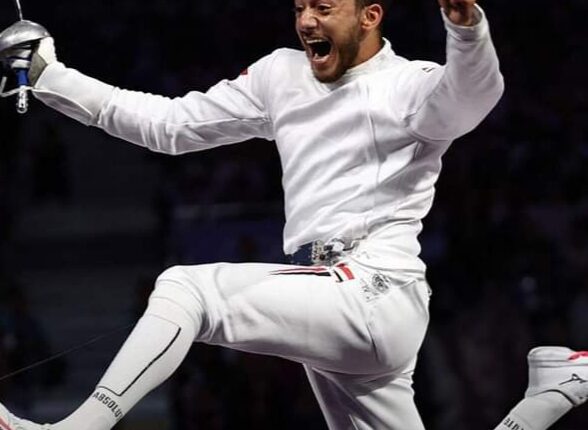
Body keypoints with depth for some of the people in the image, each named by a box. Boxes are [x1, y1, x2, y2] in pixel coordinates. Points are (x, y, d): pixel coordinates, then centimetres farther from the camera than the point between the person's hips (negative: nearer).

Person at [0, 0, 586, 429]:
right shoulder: (284, 75, 15)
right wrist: (50, 78, 12)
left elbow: (471, 95, -30)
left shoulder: (410, 85, -6)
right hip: (327, 314, 8)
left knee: (187, 289, -21)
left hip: (378, 297, -8)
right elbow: (169, 125, 19)